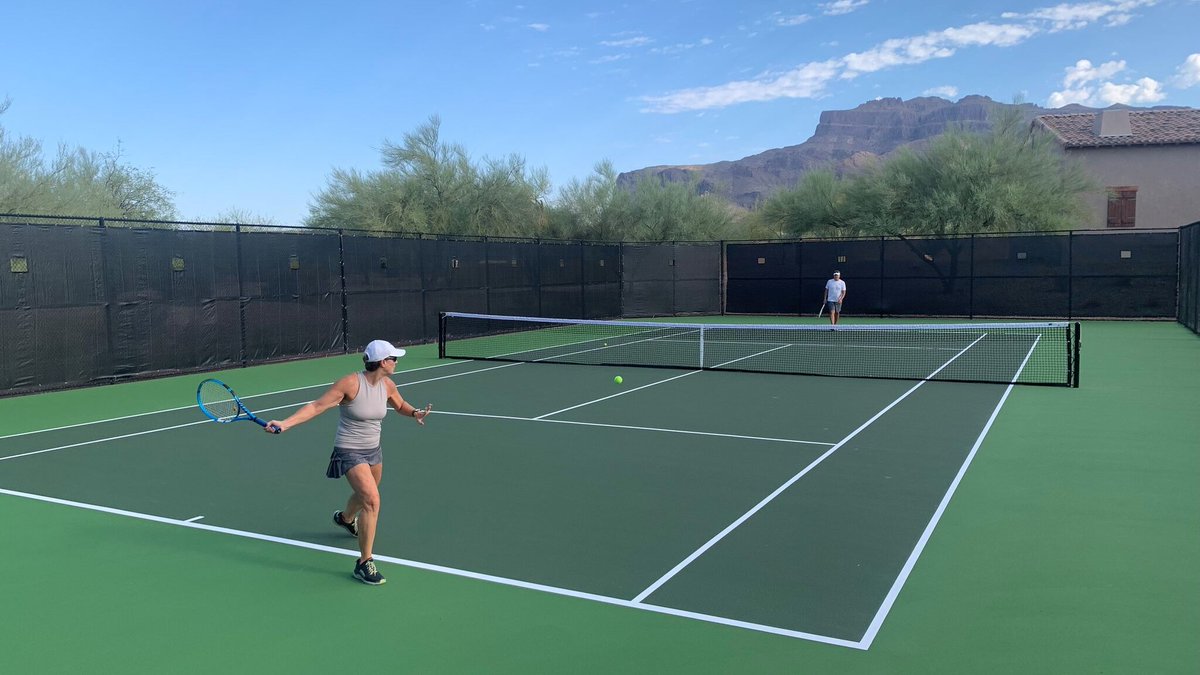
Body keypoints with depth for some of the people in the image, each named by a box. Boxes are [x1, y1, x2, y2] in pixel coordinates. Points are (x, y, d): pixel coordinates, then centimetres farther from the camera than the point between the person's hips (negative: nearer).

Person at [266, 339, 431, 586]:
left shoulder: (387, 385, -4)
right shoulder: (350, 383, -24)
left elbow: (400, 405, 16)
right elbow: (317, 406, -22)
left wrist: (415, 413, -5)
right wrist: (285, 423, -31)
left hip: (374, 449, 8)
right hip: (350, 452, -8)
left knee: (365, 494, 29)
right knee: (372, 500, -23)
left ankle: (345, 518, 65)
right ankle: (364, 563, -13)